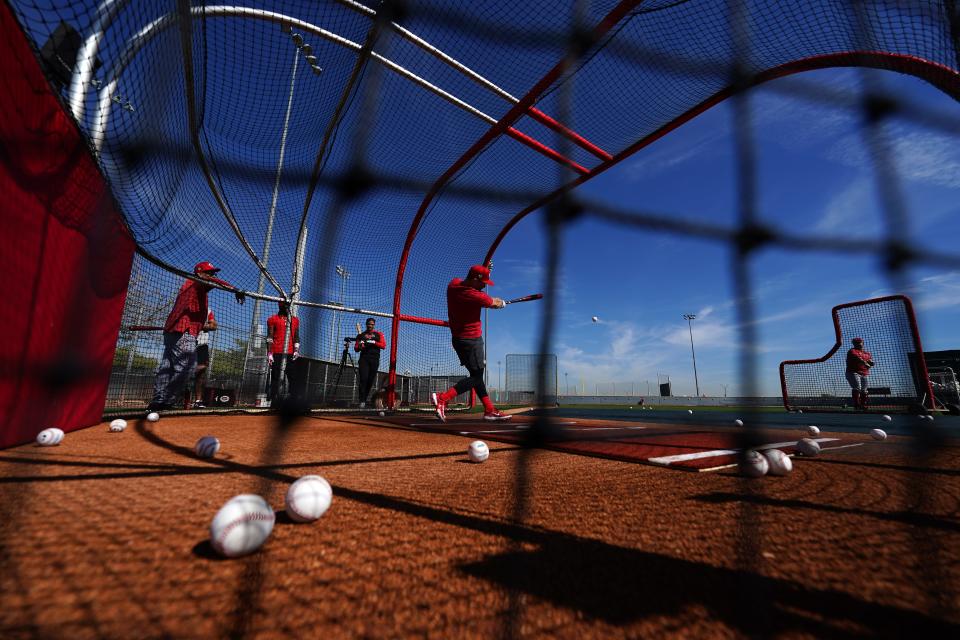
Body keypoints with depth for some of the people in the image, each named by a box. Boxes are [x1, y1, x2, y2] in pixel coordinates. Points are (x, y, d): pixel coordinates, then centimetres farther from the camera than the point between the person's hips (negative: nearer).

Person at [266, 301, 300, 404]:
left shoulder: (295, 320, 19)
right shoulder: (273, 319, 9)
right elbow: (269, 338, 2)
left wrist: (296, 351, 2)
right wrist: (269, 354, -8)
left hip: (290, 353, 3)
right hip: (276, 353, -3)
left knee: (292, 377, -1)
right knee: (275, 377, -2)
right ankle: (274, 401, -2)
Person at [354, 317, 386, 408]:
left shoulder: (379, 334, 13)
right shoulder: (361, 335, 16)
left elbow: (383, 345, -1)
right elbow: (356, 348, 12)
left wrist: (373, 342, -14)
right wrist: (360, 346, -11)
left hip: (375, 359, 1)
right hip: (364, 358, -1)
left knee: (371, 380, 1)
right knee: (363, 379, -13)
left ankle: (365, 398, 13)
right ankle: (362, 401, -13)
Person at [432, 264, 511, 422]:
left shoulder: (453, 283, 0)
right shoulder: (474, 296, -24)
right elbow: (495, 304, -7)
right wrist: (501, 302, 17)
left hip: (459, 337, 10)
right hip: (470, 340, -10)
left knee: (477, 373, 14)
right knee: (476, 376, -4)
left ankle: (489, 409, 21)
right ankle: (443, 398, -14)